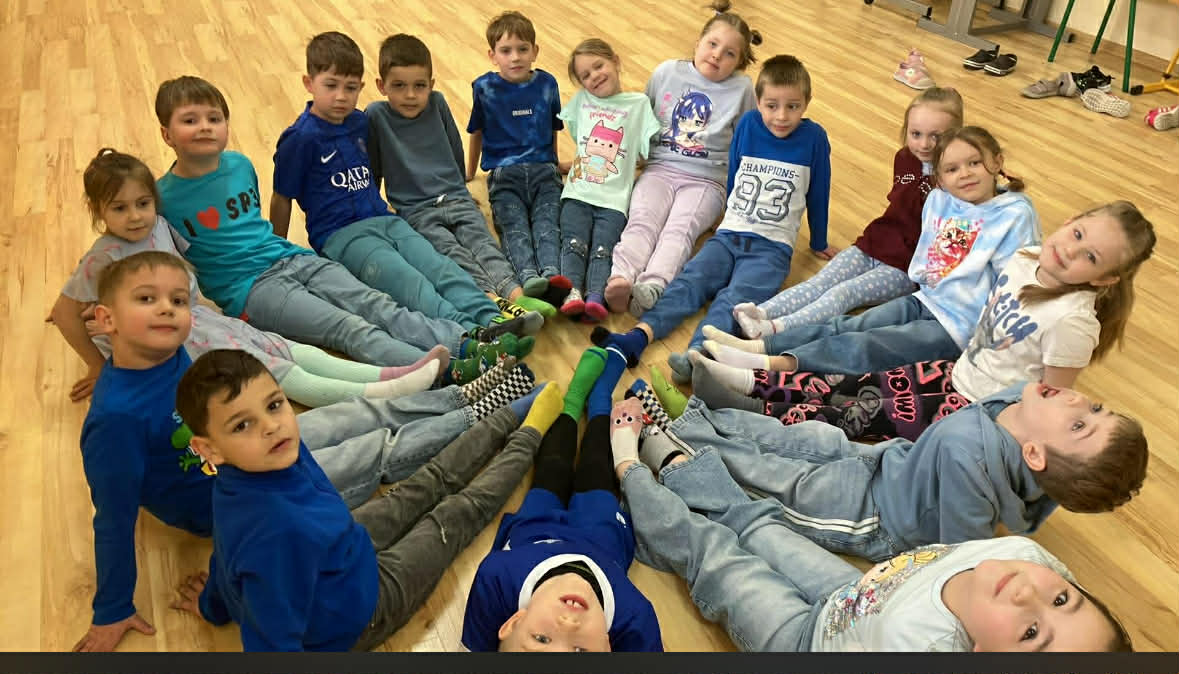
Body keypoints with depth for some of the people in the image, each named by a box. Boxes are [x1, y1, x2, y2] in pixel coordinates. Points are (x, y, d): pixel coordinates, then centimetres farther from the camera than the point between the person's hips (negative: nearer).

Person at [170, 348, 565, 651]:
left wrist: (215, 604, 16)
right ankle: (528, 437, 33)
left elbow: (231, 543, -1)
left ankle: (512, 417, 40)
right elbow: (272, 639, -35)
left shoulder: (277, 461, -20)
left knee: (429, 485, 18)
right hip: (348, 622, -6)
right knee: (459, 513, 9)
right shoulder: (278, 529, -47)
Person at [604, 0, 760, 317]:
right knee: (642, 221, -27)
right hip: (659, 168, 2)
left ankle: (652, 289, -54)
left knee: (679, 230, -29)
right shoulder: (667, 72, 11)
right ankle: (619, 280, -52)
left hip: (706, 179, -2)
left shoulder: (742, 89, 6)